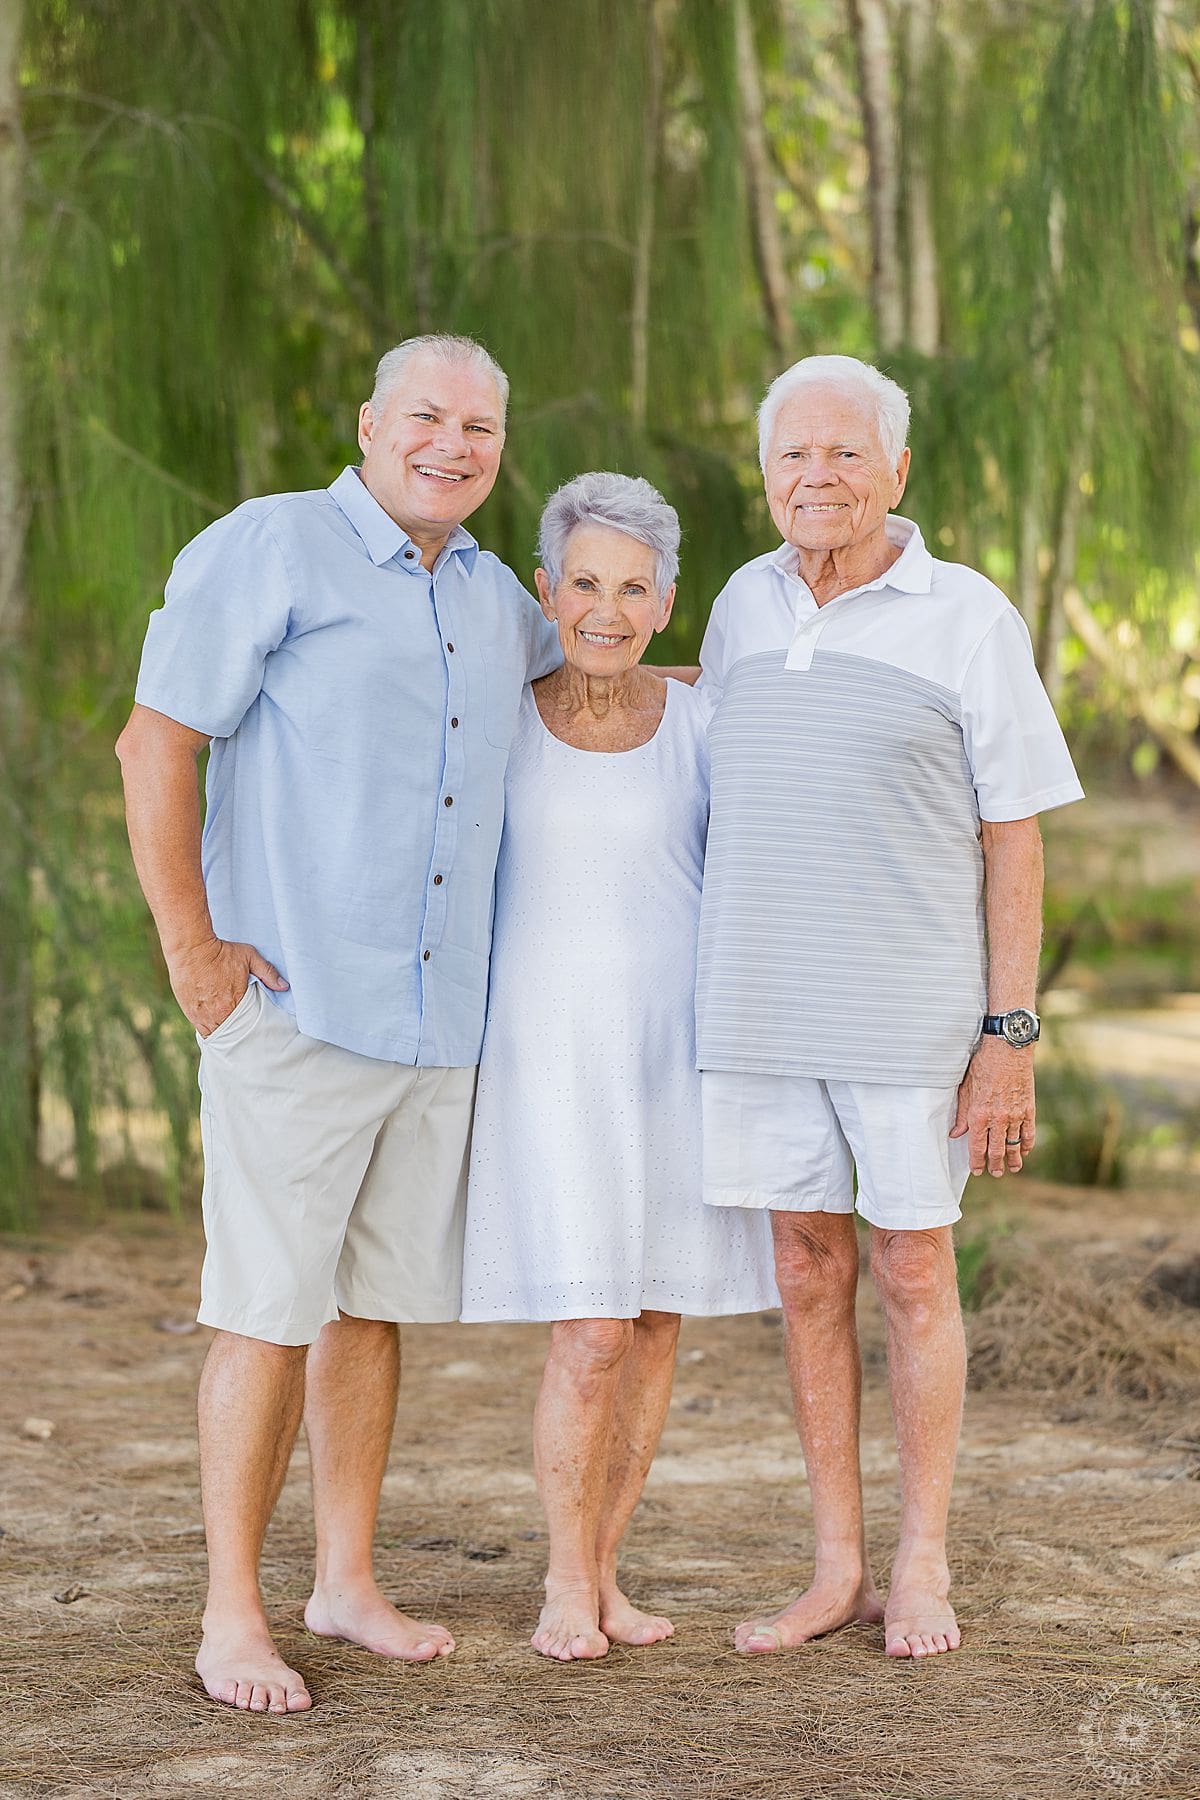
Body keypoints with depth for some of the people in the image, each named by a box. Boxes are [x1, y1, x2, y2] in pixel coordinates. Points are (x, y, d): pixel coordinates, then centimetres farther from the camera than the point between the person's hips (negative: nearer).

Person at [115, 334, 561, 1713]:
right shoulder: (268, 549, -5)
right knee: (270, 1314, -4)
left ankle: (346, 1582, 23)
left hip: (440, 1018, 6)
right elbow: (154, 746, -8)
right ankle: (231, 1615, 5)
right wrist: (190, 947, -12)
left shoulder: (498, 602, 15)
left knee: (376, 1302, 12)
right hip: (294, 1006, -6)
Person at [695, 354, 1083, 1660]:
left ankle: (922, 1567, 17)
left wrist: (1011, 1037, -10)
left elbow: (1014, 838, -6)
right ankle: (836, 1567, 18)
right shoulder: (746, 603, 8)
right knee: (807, 1275, 8)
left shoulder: (967, 619, -5)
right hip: (761, 1011, 4)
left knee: (913, 1274, 4)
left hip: (913, 1015, -4)